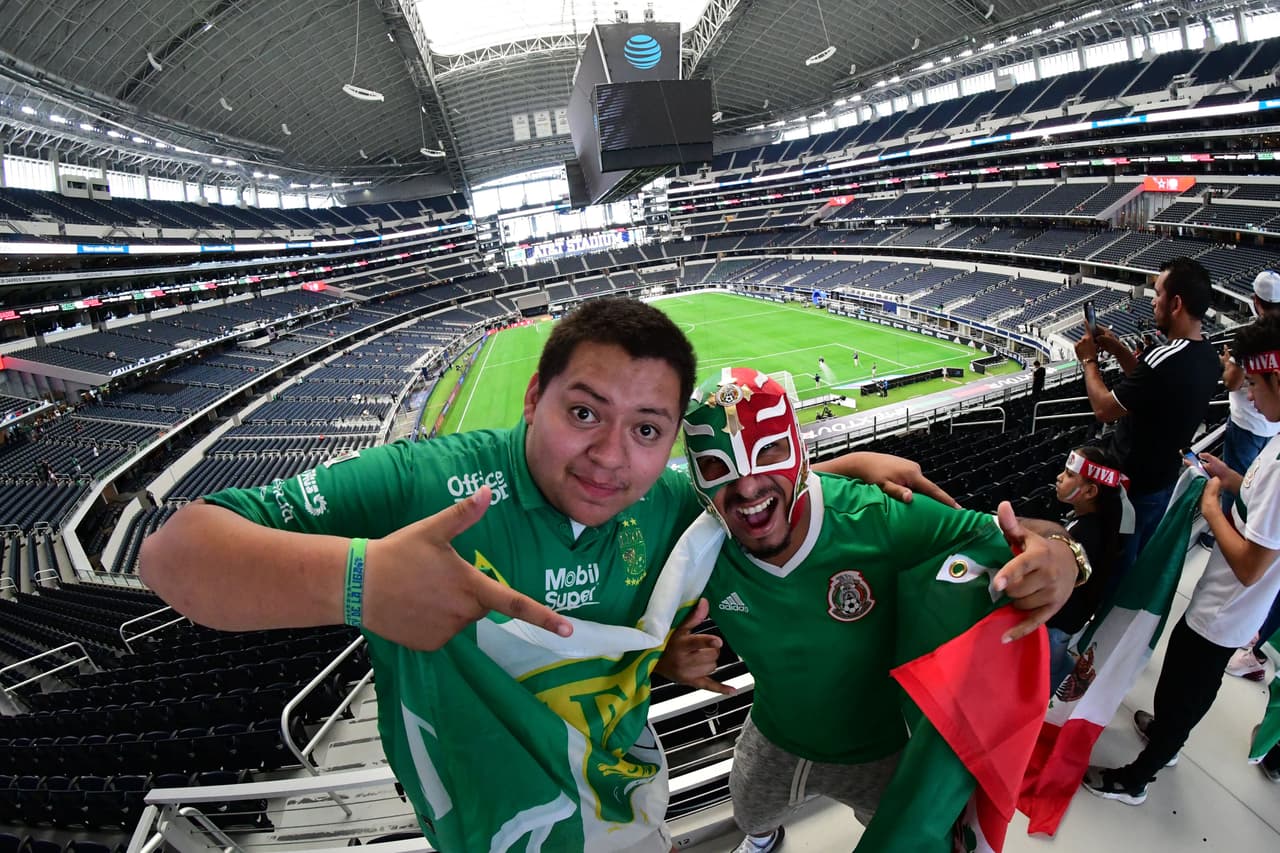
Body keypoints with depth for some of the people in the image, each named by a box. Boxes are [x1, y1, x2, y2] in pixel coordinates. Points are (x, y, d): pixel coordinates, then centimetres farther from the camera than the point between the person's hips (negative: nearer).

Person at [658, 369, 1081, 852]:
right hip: (771, 744, 4)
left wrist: (1058, 555, -50)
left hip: (880, 753, -3)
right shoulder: (702, 552, -26)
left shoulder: (879, 519, -36)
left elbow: (1006, 535, -28)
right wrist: (666, 658, -32)